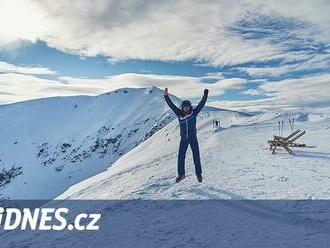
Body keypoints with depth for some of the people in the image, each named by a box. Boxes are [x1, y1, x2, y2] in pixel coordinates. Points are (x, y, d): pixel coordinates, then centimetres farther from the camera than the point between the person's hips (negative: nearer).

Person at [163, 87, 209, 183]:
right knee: (181, 157, 2)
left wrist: (205, 95, -15)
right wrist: (166, 96, -10)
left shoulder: (194, 113, -4)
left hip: (193, 138, -1)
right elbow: (171, 105, -4)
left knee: (196, 157, 5)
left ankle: (198, 174, 22)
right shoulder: (179, 114, -1)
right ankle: (181, 174, 18)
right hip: (183, 139, 1)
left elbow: (201, 104, -8)